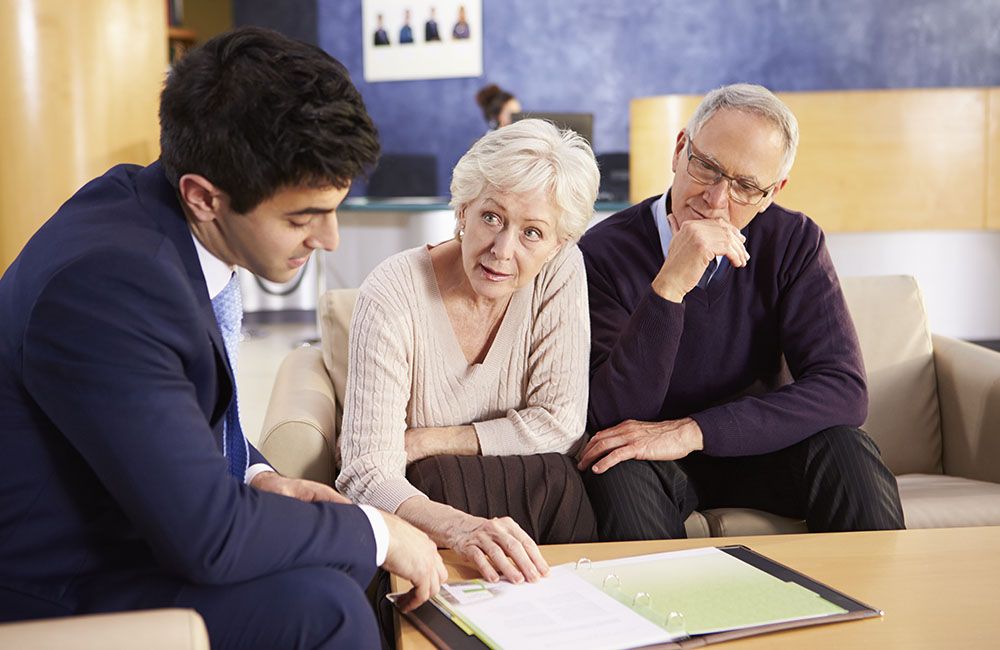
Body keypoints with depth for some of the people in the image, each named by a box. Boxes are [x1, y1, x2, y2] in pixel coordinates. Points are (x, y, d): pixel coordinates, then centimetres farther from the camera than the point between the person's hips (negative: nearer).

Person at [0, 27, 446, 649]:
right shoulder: (108, 283, -32)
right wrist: (375, 531, -17)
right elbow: (207, 538, -30)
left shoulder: (143, 199, -4)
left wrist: (256, 477, -2)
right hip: (63, 592, -9)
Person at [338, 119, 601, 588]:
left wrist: (424, 441, -14)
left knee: (556, 478, -28)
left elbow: (561, 423, -9)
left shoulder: (561, 271, -9)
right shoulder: (392, 298, -20)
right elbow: (367, 473, -26)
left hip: (528, 494, 4)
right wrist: (458, 528, -46)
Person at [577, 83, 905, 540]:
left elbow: (844, 390, -19)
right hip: (650, 462, -2)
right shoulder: (604, 253, -18)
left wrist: (692, 432, -28)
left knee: (843, 447, -26)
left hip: (752, 447, 2)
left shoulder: (794, 242, -9)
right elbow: (613, 420, -24)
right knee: (621, 473, -33)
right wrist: (669, 288, -37)